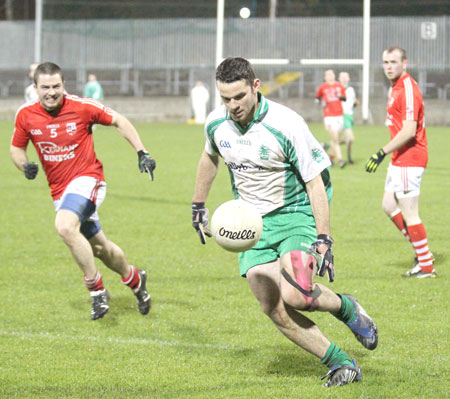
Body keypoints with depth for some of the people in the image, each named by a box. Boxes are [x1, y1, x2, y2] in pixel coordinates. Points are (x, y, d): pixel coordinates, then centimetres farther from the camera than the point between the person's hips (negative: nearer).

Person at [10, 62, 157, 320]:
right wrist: (25, 166, -12)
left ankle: (97, 289, -19)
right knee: (98, 247, 15)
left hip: (87, 178, -5)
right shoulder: (26, 115, -5)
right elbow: (17, 147, 10)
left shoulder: (82, 107, -14)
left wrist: (142, 153, -8)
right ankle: (135, 280, 43)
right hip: (59, 189, 5)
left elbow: (119, 121, -2)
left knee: (65, 226, -31)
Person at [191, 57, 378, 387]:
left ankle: (346, 308, 7)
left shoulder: (286, 124, -20)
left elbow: (316, 183, -15)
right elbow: (210, 157, 22)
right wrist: (199, 206, 28)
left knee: (295, 296, -27)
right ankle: (342, 364, 4)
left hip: (296, 214, -5)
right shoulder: (216, 124, -3)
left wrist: (324, 239, -20)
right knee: (275, 310, -9)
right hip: (252, 224, 5)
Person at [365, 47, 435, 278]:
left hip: (409, 160, -11)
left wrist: (382, 153, -23)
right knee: (389, 206, 16)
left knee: (409, 214, -6)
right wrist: (387, 153, 20)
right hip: (399, 160, 11)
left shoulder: (408, 89, -19)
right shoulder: (396, 87, 13)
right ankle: (422, 253, 24)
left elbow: (409, 130, -26)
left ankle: (426, 267, 3)